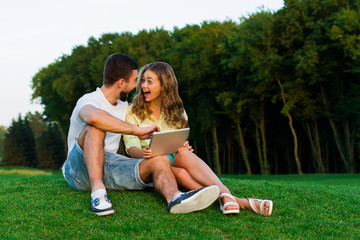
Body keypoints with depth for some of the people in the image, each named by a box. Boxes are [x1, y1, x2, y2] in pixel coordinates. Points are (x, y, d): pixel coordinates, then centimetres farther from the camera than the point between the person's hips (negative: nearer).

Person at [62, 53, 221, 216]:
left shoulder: (124, 107, 20)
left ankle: (175, 198, -54)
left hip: (111, 169, 6)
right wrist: (138, 130, -29)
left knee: (160, 161, -21)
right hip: (81, 169, -6)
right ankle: (98, 191, -43)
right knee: (96, 128, -32)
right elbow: (94, 117, -35)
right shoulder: (88, 101, -8)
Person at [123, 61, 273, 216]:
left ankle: (225, 194, -53)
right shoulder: (133, 112, 6)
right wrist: (143, 154, -30)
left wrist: (184, 148, -16)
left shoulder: (176, 110, 15)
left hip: (175, 161, 2)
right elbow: (131, 147, -6)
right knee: (180, 173, -36)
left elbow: (182, 143, 10)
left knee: (184, 154, -35)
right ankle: (241, 203, -51)